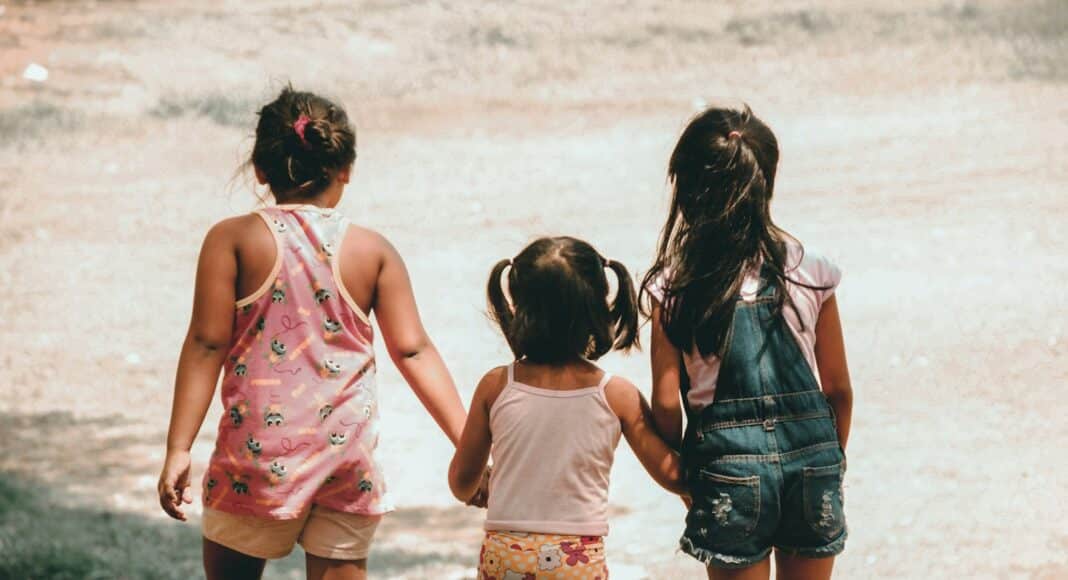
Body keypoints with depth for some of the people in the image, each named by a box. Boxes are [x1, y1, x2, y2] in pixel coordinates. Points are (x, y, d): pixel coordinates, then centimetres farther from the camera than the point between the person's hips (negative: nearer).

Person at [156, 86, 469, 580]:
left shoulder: (232, 239, -4)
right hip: (348, 448, 2)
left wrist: (179, 448, -8)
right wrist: (468, 445, 1)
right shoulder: (373, 251, 1)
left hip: (259, 447, -2)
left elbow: (206, 345, -8)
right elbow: (413, 351, -2)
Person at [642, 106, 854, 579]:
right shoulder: (810, 273, -2)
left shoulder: (673, 289, -7)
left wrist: (680, 469, 11)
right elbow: (838, 389, 4)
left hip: (730, 466, -2)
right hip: (810, 455, 2)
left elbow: (667, 403, -6)